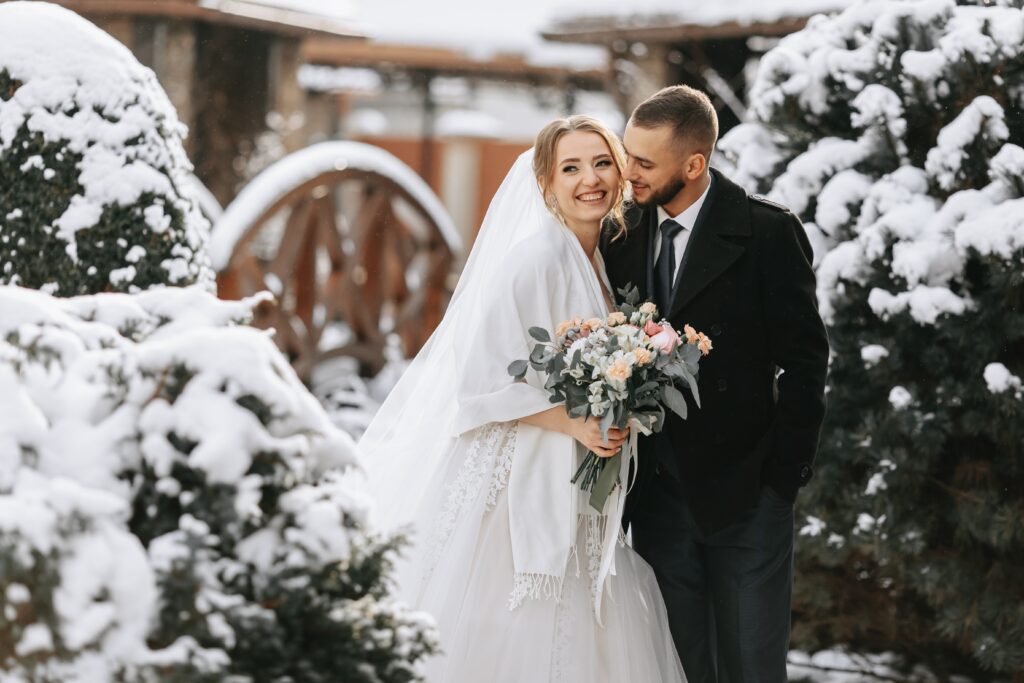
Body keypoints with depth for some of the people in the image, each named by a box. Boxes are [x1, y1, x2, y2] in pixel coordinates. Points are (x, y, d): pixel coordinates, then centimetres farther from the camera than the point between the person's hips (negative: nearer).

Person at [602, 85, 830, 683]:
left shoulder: (768, 232, -9)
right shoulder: (623, 235, 5)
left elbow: (805, 360, -7)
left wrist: (784, 474, -9)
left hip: (745, 495, -4)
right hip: (657, 493, 4)